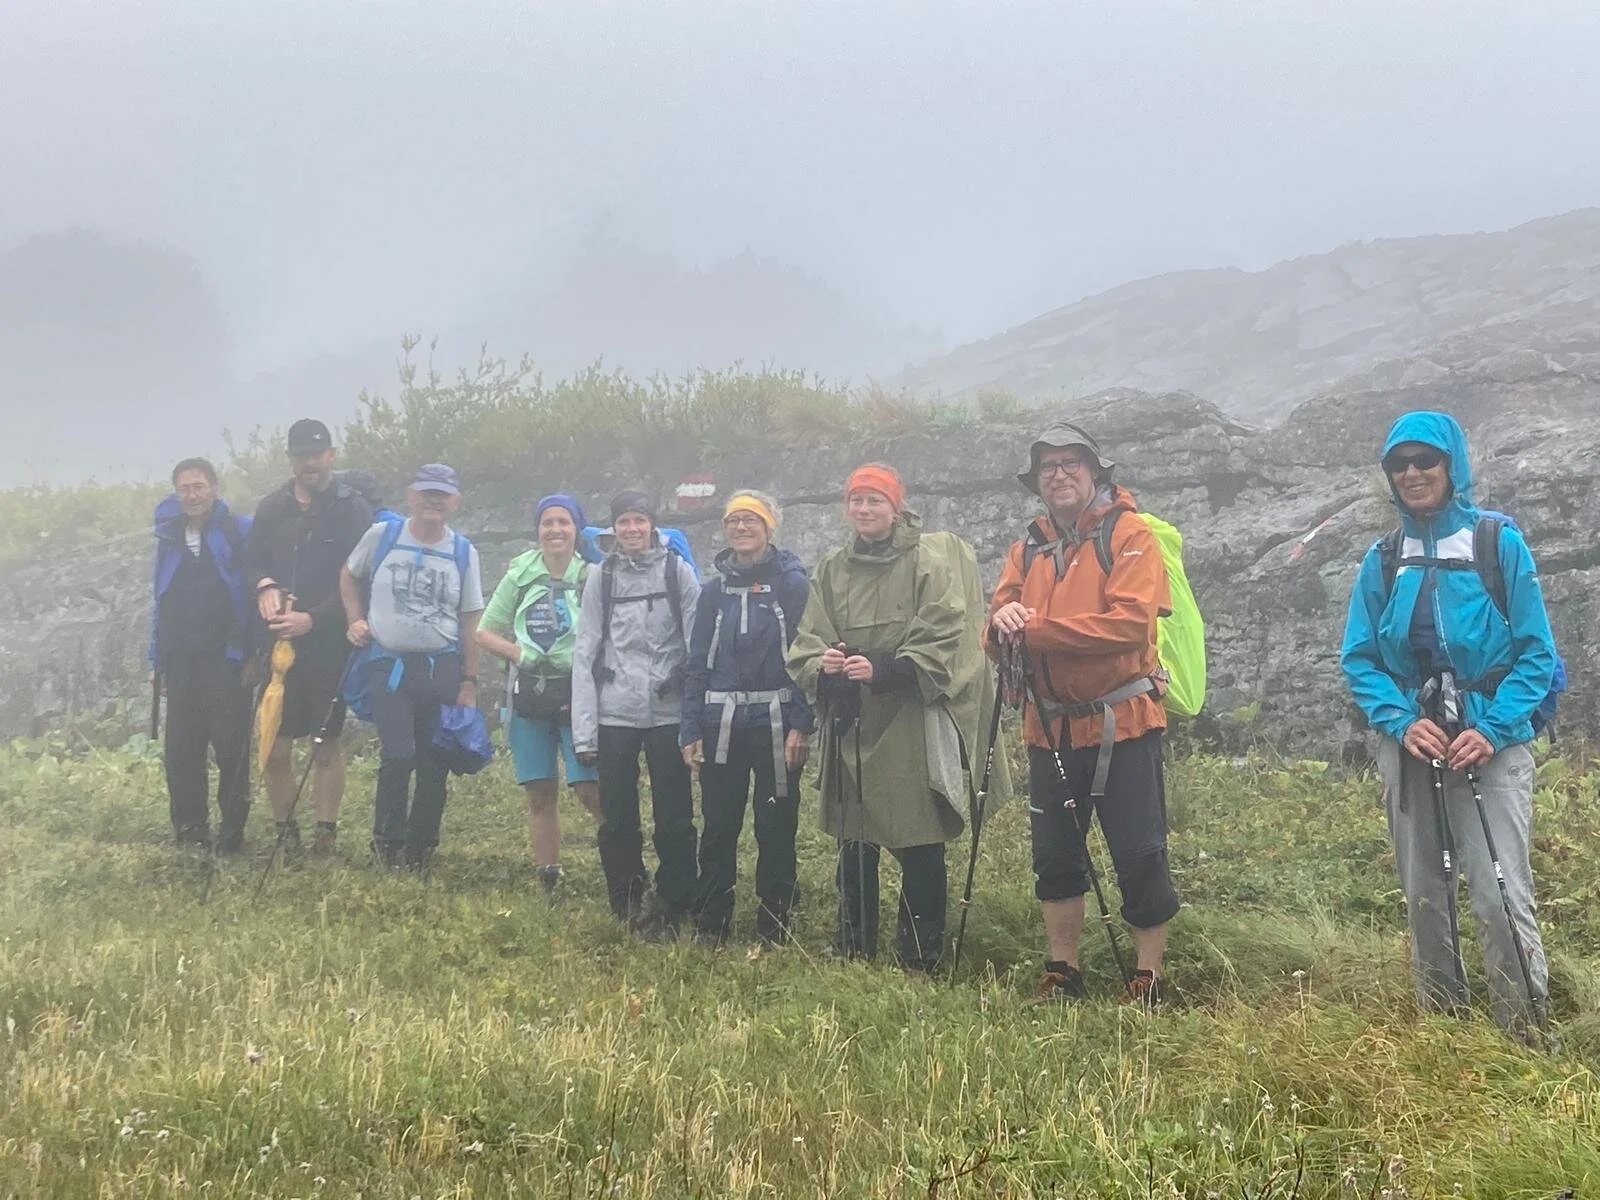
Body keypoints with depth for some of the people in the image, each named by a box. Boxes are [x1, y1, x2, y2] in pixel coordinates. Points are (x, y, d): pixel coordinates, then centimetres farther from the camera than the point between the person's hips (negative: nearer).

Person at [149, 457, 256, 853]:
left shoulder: (240, 531, -5)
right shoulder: (170, 536, 12)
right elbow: (161, 600, 16)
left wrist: (253, 653, -14)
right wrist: (158, 659, 12)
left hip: (226, 658, -5)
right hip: (181, 660, 5)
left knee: (231, 747, -2)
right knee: (181, 749, 6)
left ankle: (231, 831, 6)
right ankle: (189, 829, 14)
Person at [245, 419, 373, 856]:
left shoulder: (352, 509, -3)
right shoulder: (272, 507, 9)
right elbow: (251, 561, 12)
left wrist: (313, 619, -16)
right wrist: (264, 586, -11)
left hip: (331, 642, -3)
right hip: (280, 640, 3)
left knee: (328, 743, 4)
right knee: (274, 746, 0)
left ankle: (325, 833, 11)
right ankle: (285, 830, 14)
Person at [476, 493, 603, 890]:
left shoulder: (592, 577, -4)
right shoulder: (520, 575, 6)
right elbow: (485, 633, 10)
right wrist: (519, 653, -6)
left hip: (579, 695, -4)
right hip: (529, 696, 4)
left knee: (591, 790, -12)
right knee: (540, 795, 8)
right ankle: (548, 882, 17)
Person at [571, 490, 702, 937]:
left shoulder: (677, 572, 2)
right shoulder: (601, 578, 6)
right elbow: (584, 652, 3)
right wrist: (584, 729, -3)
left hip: (668, 712, -1)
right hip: (615, 714, 1)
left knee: (675, 817, 3)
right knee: (617, 819, 6)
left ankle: (672, 908, 15)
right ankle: (628, 906, 18)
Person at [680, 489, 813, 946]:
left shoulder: (793, 584, -1)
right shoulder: (715, 590, 11)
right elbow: (697, 663, 11)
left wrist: (801, 725, -13)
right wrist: (690, 730, 4)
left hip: (775, 723, -3)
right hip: (721, 724, 3)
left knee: (776, 829, 2)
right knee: (718, 828, 6)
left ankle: (773, 933, 12)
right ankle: (709, 931, 15)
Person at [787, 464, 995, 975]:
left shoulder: (931, 560, -4)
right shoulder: (832, 570, 13)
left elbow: (943, 641, -12)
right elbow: (805, 644, 9)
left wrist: (885, 669, -22)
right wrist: (821, 665, -13)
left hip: (912, 727, -5)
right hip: (850, 726, 5)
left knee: (921, 848, 1)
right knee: (853, 845, 13)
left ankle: (921, 960, 12)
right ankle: (853, 952, 25)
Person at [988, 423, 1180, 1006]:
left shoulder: (1130, 535, -6)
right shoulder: (1029, 548, 12)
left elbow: (1131, 622, -19)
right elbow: (1000, 640, 10)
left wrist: (1038, 628, -19)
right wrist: (1001, 622, -15)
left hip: (1122, 723, -6)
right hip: (1050, 728, 6)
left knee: (1140, 854, 0)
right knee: (1054, 854, 12)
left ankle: (1149, 975, 13)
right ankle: (1061, 971, 26)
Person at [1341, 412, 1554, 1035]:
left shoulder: (1500, 544, -3)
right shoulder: (1383, 561, 7)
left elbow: (1536, 650, -3)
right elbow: (1358, 656, 7)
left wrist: (1493, 729, -15)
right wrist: (1402, 722, -10)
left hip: (1491, 742, -3)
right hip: (1410, 741, 4)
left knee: (1502, 895, -12)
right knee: (1424, 895, 10)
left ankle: (1527, 1035, -3)